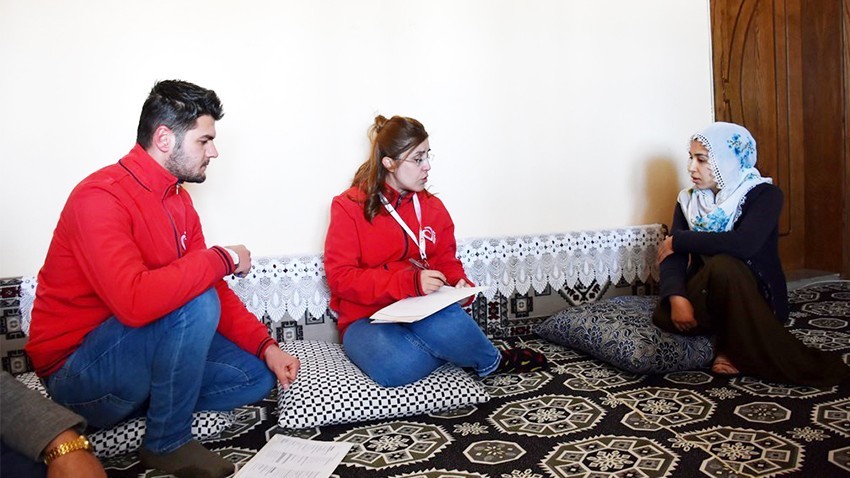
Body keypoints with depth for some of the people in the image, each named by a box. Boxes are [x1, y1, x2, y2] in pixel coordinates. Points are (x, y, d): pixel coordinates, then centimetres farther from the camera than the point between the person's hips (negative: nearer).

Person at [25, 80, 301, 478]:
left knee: (257, 375, -2)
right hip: (76, 368, -8)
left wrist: (266, 346, -7)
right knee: (196, 303, -30)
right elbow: (135, 301, -38)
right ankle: (168, 443, -12)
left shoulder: (177, 199, 4)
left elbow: (215, 290, 5)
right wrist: (221, 259, -26)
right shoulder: (100, 197, -22)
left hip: (144, 353, 8)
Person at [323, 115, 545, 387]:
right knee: (396, 366, -36)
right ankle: (492, 362, -11)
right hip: (366, 319, -2)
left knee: (446, 322, -38)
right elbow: (340, 277, -11)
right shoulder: (349, 207, -5)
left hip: (423, 312, 2)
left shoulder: (433, 207, 9)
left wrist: (460, 283, -10)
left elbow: (446, 261, 16)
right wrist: (410, 281, -22)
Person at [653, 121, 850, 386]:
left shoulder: (764, 194, -10)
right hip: (707, 298, 4)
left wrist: (678, 240, -21)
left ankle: (739, 349, -17)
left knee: (722, 265, -35)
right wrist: (677, 298, -30)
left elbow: (744, 244, -32)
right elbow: (673, 257, -9)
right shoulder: (689, 201, 3)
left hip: (757, 300, -3)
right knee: (664, 316, -29)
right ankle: (739, 342, -7)